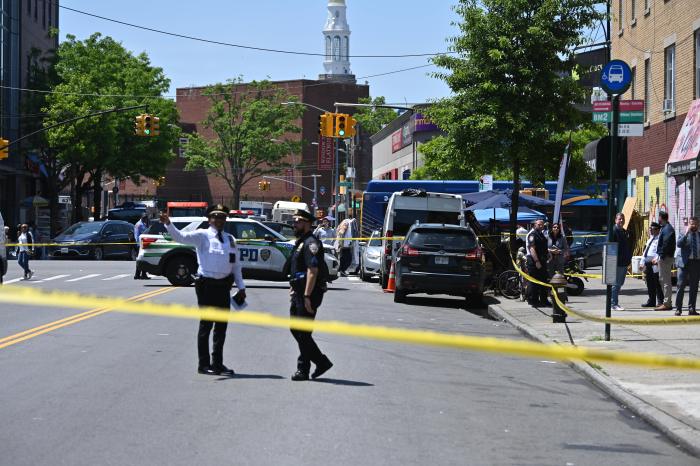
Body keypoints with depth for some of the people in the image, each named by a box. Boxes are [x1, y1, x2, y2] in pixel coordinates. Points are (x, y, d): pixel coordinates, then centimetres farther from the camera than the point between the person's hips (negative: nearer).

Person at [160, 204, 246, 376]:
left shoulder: (230, 239, 15)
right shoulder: (202, 236, -1)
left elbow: (236, 265, 19)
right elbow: (180, 237, -15)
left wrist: (241, 287, 16)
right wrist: (168, 224, -32)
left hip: (224, 285, 6)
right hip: (207, 284, -5)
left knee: (221, 325, 11)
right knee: (206, 324, -2)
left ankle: (217, 363, 21)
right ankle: (204, 364, 4)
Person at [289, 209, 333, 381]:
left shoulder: (311, 243, -15)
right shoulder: (300, 242, 18)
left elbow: (313, 270, -23)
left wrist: (307, 296, -26)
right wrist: (294, 287, 22)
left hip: (308, 293, -10)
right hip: (299, 293, 10)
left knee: (303, 332, -4)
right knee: (295, 329, 12)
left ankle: (303, 370, 5)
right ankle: (322, 361, 18)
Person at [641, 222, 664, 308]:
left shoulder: (659, 240, -7)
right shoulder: (649, 240, 21)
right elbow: (645, 252, 24)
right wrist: (642, 262, 18)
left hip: (655, 264, -9)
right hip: (647, 264, 9)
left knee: (657, 284, -6)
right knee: (649, 284, 12)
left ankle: (660, 302, -2)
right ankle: (651, 301, 18)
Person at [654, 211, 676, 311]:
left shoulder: (667, 229, -16)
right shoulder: (665, 228, 17)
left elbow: (666, 246, -22)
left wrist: (660, 258, -21)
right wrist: (658, 258, 20)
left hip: (665, 258, -11)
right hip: (663, 257, 11)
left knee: (665, 281, -8)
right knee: (662, 280, 15)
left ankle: (667, 303, -7)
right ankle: (666, 302, 21)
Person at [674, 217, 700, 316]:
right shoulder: (684, 235, 4)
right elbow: (678, 244, -14)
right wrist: (686, 233, -19)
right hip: (685, 262, -2)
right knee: (681, 286, -4)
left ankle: (691, 309, 12)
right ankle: (678, 309, 1)